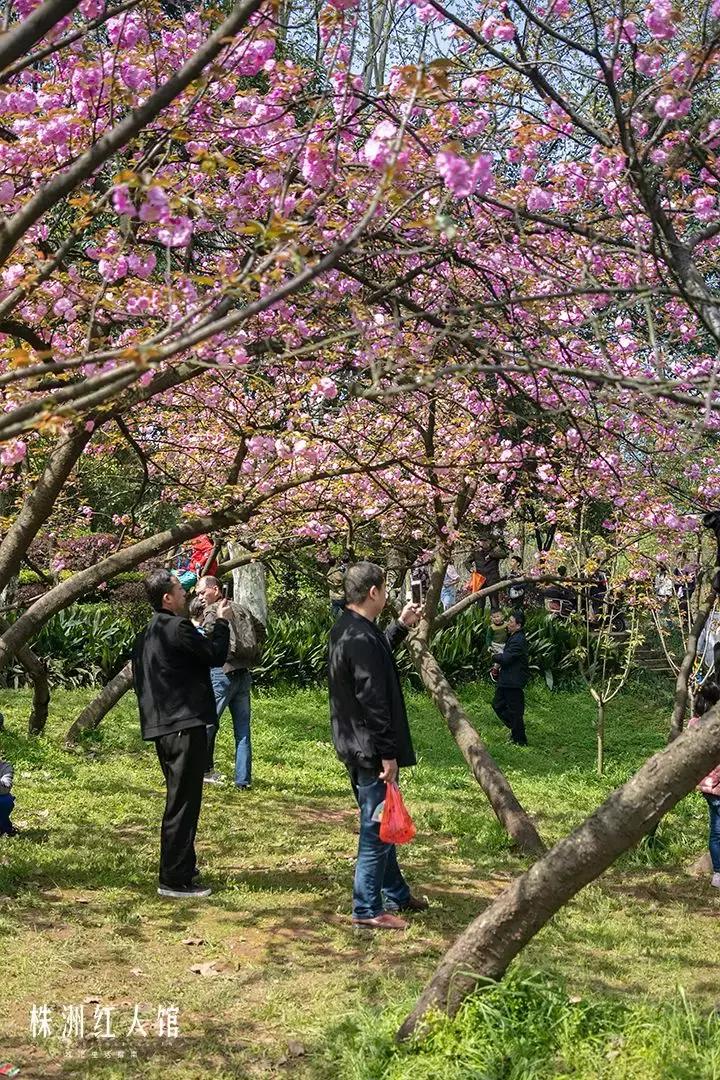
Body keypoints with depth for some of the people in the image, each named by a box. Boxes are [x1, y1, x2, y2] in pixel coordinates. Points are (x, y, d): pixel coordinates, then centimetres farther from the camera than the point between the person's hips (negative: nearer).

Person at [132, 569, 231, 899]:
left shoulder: (147, 634, 13)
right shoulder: (178, 628, -17)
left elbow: (138, 681, 20)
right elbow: (216, 656, -8)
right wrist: (222, 622, 7)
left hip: (163, 726, 10)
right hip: (185, 727, -10)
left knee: (178, 799, 22)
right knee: (183, 803, -4)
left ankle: (180, 864, 34)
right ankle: (174, 880, -1)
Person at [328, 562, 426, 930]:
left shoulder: (346, 630, 9)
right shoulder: (361, 638, -23)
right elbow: (372, 701, -25)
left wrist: (401, 626, 32)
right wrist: (387, 753, -22)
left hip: (355, 745, 11)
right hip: (369, 749, -11)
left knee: (380, 823, 21)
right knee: (378, 827, 0)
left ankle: (395, 893, 35)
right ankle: (367, 909, 10)